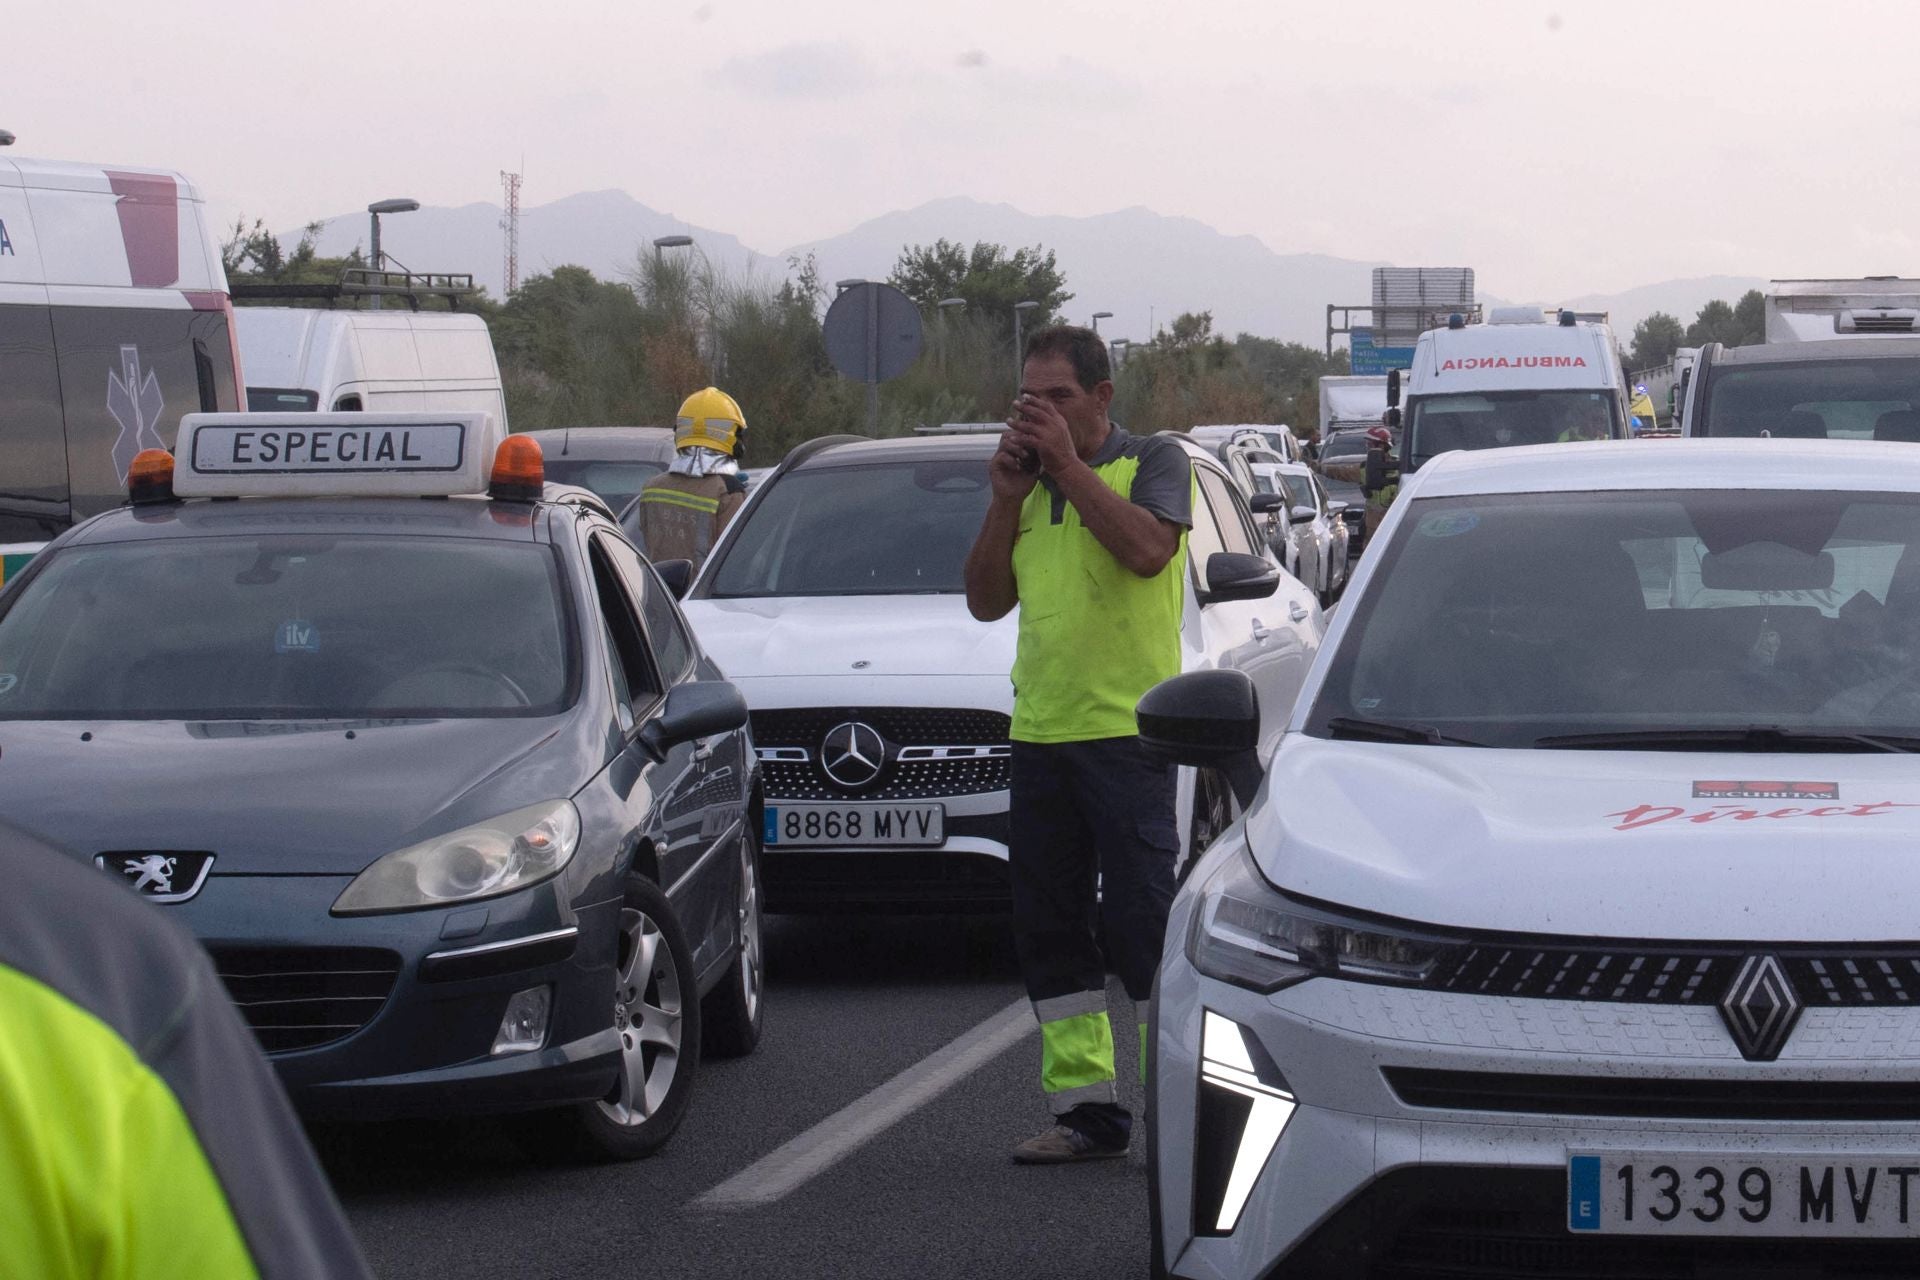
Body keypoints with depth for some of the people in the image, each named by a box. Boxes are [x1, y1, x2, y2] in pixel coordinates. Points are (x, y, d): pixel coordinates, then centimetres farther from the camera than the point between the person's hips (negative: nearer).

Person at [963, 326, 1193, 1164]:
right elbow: (986, 600, 13)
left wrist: (1069, 465, -14)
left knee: (1142, 921, -8)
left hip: (1126, 730, -7)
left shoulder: (1152, 461, 0)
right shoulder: (1031, 484, 18)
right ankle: (1084, 1107, 11)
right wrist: (1006, 498, 1)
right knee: (1050, 929, 6)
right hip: (1040, 732, 7)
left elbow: (1147, 549, -19)